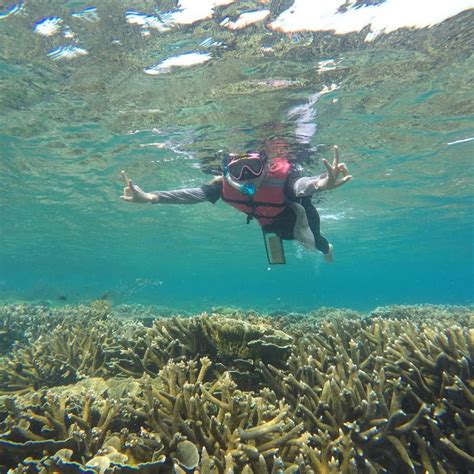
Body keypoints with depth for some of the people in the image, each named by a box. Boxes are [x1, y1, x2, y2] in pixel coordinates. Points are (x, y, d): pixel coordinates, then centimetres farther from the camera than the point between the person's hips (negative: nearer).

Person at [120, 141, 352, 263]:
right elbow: (193, 194, -41)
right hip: (271, 224, 5)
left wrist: (321, 183, -95)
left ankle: (326, 247, 62)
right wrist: (149, 197, -53)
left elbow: (301, 185, -70)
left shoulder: (281, 175, -48)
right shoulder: (226, 184, -35)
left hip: (298, 215, -4)